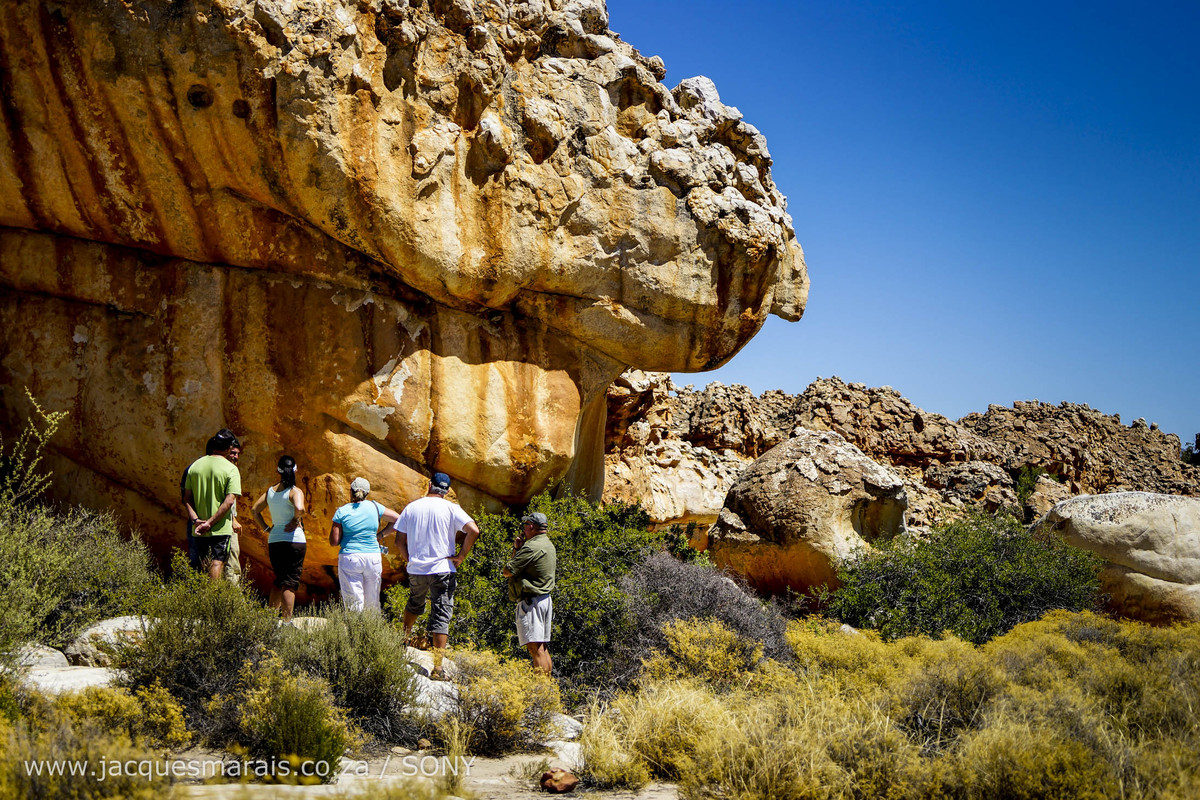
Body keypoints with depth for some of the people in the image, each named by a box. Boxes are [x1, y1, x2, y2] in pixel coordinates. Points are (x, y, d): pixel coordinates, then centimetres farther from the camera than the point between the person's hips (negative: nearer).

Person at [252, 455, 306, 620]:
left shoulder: (270, 491, 8)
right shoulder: (295, 491, -11)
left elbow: (254, 509, 14)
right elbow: (299, 508, -29)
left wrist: (265, 528, 13)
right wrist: (295, 521, -10)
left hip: (274, 540, 6)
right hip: (294, 540, -6)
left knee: (279, 580, 19)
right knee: (290, 583, -1)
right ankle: (287, 620, -2)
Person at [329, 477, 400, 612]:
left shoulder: (341, 512, -3)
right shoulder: (375, 507, 1)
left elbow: (333, 542, -3)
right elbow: (398, 519, 9)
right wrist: (380, 535, 13)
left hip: (349, 559, -2)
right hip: (373, 558, 2)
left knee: (353, 605, 0)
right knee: (372, 603, 13)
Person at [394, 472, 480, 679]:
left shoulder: (411, 508, 4)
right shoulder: (451, 508, -5)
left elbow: (399, 541, 5)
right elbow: (474, 530, -16)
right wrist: (461, 556, -7)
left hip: (415, 569, 3)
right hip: (442, 569, -3)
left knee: (415, 604, 31)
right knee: (441, 617, -3)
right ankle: (437, 667, -8)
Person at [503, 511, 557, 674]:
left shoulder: (532, 547, -16)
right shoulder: (549, 545, 16)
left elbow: (508, 571, -13)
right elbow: (525, 565, 21)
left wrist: (516, 549, 2)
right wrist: (518, 549, 8)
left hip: (531, 601, -10)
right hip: (545, 600, 10)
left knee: (535, 648, -11)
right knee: (543, 647, 13)